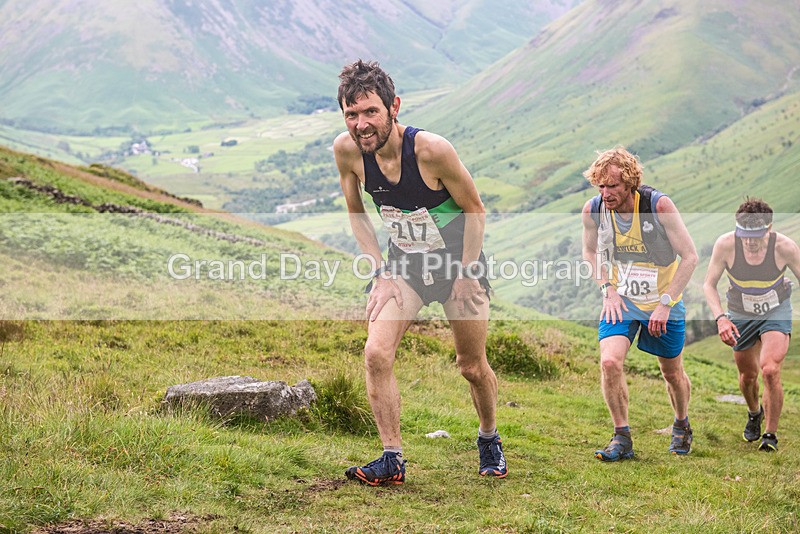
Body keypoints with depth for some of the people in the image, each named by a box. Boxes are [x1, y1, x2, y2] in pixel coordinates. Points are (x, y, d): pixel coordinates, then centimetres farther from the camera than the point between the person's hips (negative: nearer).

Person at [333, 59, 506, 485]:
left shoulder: (432, 149, -29)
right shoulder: (346, 150, -18)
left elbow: (474, 209, -14)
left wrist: (466, 275, -11)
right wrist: (381, 272, -6)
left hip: (458, 260, -3)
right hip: (402, 262, 3)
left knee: (472, 367, 8)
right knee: (376, 354, -16)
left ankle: (489, 439, 37)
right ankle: (392, 459, -6)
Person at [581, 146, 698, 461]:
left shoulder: (659, 205, -23)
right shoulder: (593, 210, -12)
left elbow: (690, 256, -16)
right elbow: (590, 251, 10)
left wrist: (665, 304, -19)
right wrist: (608, 289, -4)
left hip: (664, 302, -2)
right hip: (621, 301, 2)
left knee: (672, 373, 12)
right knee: (609, 362, -20)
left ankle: (682, 425, 42)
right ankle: (622, 438, -6)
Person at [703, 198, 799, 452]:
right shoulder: (725, 245, -25)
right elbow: (709, 284, -13)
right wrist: (720, 317, -28)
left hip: (776, 312, -2)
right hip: (740, 316, 2)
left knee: (770, 370, -21)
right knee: (747, 376, 15)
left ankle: (771, 434, -3)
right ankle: (754, 414, 49)